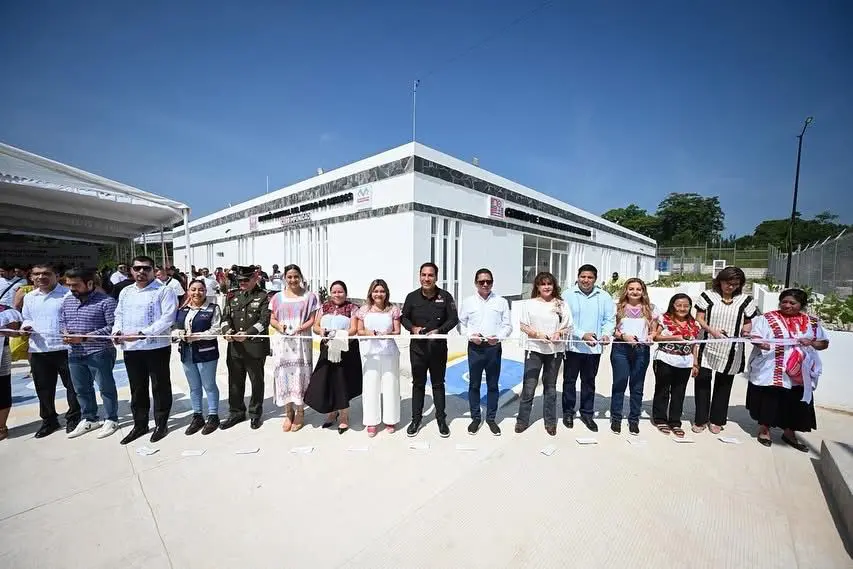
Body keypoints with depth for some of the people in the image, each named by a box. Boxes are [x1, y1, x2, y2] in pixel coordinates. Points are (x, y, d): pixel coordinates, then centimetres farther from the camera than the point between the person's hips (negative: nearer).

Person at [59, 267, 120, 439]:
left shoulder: (106, 301, -13)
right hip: (74, 353, 7)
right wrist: (65, 332, -3)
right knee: (81, 389, 17)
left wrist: (85, 337, -20)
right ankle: (89, 419, 33)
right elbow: (62, 321, 19)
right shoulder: (67, 300, 10)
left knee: (106, 387, 4)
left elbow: (113, 326, -17)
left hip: (100, 353, -7)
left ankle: (111, 420, 18)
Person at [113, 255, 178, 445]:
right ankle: (140, 424, 31)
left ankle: (161, 424, 19)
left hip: (156, 346, -6)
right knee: (137, 388, 17)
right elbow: (119, 315, 20)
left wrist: (142, 333, -22)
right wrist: (117, 331, 0)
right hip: (130, 348, 6)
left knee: (160, 387, 5)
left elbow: (167, 318, -16)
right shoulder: (125, 292, 15)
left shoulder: (164, 291, -8)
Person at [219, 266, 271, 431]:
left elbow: (264, 321, -13)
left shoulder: (263, 297, -4)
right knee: (235, 381, 14)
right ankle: (236, 412, 31)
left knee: (256, 382, 9)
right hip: (234, 347, 5)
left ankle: (255, 414, 25)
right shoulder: (233, 297, 14)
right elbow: (226, 316, 10)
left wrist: (247, 334, -25)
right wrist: (227, 330, -11)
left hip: (255, 347, -5)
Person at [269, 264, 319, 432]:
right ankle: (288, 413, 20)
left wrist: (300, 328, -18)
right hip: (282, 341, 2)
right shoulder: (278, 297, 8)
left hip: (302, 340, -2)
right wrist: (280, 327, -13)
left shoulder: (309, 296, 1)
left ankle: (300, 412, 18)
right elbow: (272, 319, 8)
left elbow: (312, 319, -1)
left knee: (300, 374, 3)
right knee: (284, 374, 5)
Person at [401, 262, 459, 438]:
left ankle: (441, 419, 30)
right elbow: (404, 317, 6)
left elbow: (453, 319, -3)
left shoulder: (445, 296, -6)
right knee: (418, 384, 14)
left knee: (438, 384, 14)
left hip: (438, 347, -1)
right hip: (417, 347, 1)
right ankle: (416, 419, 29)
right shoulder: (412, 297, -3)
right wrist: (413, 328, -14)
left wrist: (439, 331, -18)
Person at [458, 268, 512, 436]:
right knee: (474, 384, 10)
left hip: (494, 347, 0)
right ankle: (475, 418, 27)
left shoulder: (501, 302, 1)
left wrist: (498, 337, -15)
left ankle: (491, 418, 28)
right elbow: (461, 324, 4)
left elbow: (507, 325, 2)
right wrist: (471, 335, -13)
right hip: (475, 347, 0)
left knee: (493, 385, 12)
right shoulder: (467, 302, 0)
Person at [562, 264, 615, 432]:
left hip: (595, 347, 3)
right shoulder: (569, 296, -8)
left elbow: (610, 319, 2)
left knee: (589, 381, 16)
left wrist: (606, 334, -16)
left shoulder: (604, 296, 2)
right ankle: (568, 412, 26)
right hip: (573, 346, -2)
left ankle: (587, 413, 32)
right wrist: (582, 335, -22)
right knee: (569, 380, 9)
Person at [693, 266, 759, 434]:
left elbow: (748, 322, 10)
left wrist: (746, 330, -12)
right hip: (707, 347, -2)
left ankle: (716, 420, 25)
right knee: (702, 381, 1)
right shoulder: (708, 296, 0)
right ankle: (700, 419, 13)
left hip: (731, 350, 2)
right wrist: (712, 330, -18)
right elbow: (699, 319, -2)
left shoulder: (745, 300, 4)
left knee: (724, 384, 11)